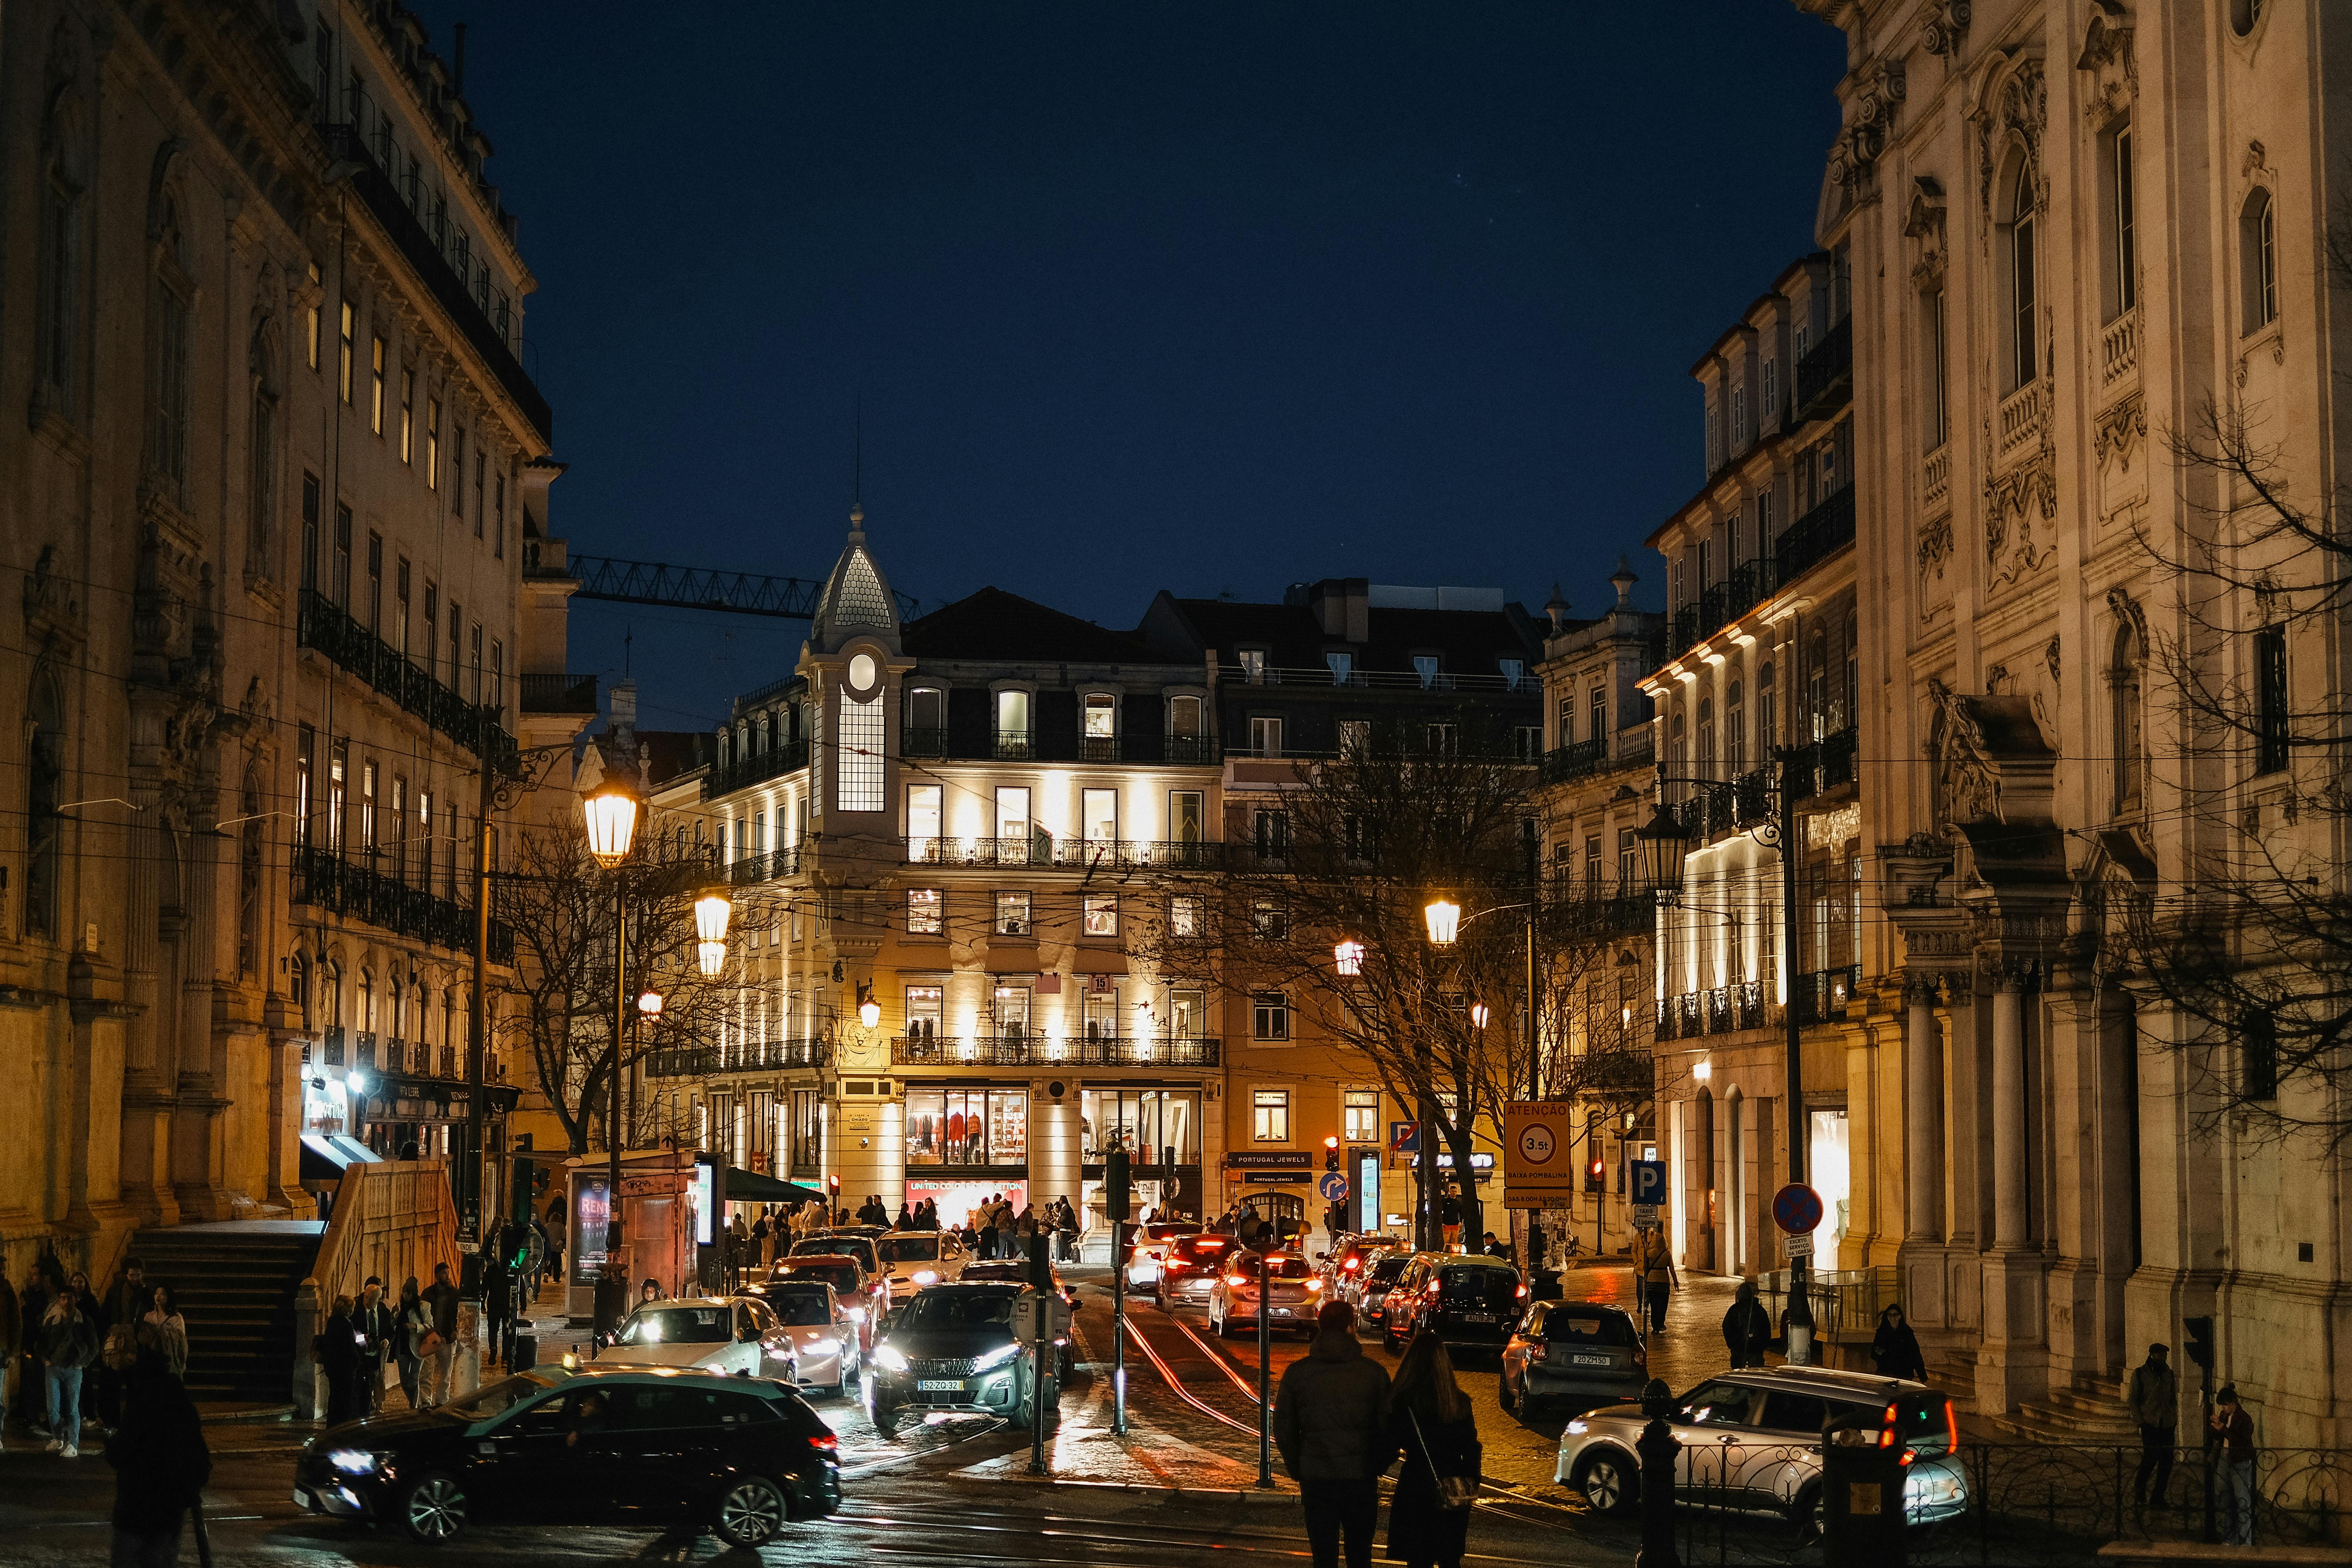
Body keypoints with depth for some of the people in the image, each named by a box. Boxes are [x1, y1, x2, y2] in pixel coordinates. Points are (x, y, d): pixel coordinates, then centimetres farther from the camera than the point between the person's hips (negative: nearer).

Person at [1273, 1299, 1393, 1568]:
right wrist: (1377, 1467, 12)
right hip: (1362, 1480, 0)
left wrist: (1298, 1471, 14)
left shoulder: (1296, 1373, -2)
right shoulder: (1373, 1372, -5)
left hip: (1316, 1480, 0)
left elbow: (1283, 1429, 2)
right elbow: (1389, 1427, -2)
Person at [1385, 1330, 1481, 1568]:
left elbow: (1392, 1445, -9)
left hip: (1417, 1493, -4)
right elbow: (1471, 1448, 3)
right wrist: (1472, 1484, 13)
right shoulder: (1460, 1402, -2)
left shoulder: (1403, 1401, -13)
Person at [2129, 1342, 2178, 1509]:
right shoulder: (2140, 1374, 2)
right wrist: (2139, 1420, -6)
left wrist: (2175, 1419, 12)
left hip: (2168, 1425, 5)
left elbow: (2173, 1399, 21)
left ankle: (2158, 1497, 9)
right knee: (2151, 1456, -15)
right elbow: (2133, 1398, 2)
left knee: (2167, 1461, 0)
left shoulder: (2169, 1374, 15)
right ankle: (2139, 1493, 3)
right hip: (2150, 1424, -5)